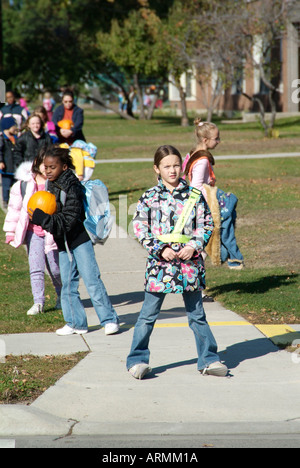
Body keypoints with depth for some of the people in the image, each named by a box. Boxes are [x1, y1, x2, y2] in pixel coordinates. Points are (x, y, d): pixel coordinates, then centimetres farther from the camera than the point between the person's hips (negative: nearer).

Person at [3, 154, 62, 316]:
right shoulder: (23, 185, -1)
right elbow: (15, 209, 7)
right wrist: (10, 233, 7)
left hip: (52, 232, -1)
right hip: (33, 231, 1)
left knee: (56, 269, 6)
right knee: (36, 269, -6)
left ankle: (62, 296, 31)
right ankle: (38, 302, 0)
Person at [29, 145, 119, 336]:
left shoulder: (72, 187, -17)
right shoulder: (52, 185, 8)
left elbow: (68, 220, -22)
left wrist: (41, 218, -25)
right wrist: (40, 217, -1)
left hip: (80, 240, -8)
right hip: (63, 242, 8)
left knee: (92, 280, -8)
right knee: (68, 284, 10)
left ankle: (109, 320, -2)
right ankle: (76, 323, 19)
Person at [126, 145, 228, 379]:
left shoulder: (194, 195, 3)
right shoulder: (149, 197, -1)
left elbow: (206, 224, 6)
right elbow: (140, 227, -1)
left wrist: (194, 247, -9)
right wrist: (160, 249, -11)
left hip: (189, 262, 1)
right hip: (160, 263, -1)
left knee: (197, 314, 11)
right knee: (148, 314, 3)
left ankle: (209, 359, 19)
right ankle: (137, 360, 12)